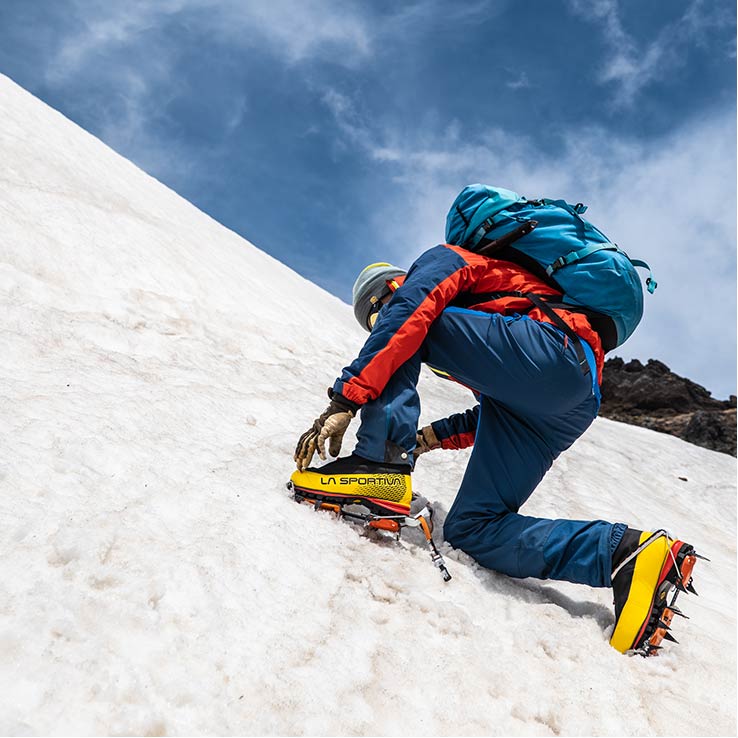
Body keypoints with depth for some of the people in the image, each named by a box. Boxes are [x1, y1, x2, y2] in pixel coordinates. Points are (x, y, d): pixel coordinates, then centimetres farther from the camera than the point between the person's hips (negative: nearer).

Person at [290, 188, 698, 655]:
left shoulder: (442, 260, 15)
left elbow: (405, 316, -7)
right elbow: (494, 409, 38)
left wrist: (345, 400, -14)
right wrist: (433, 437, 29)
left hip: (554, 356, -9)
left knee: (407, 325, -4)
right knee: (469, 530, 3)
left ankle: (381, 462, -18)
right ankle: (629, 552, -5)